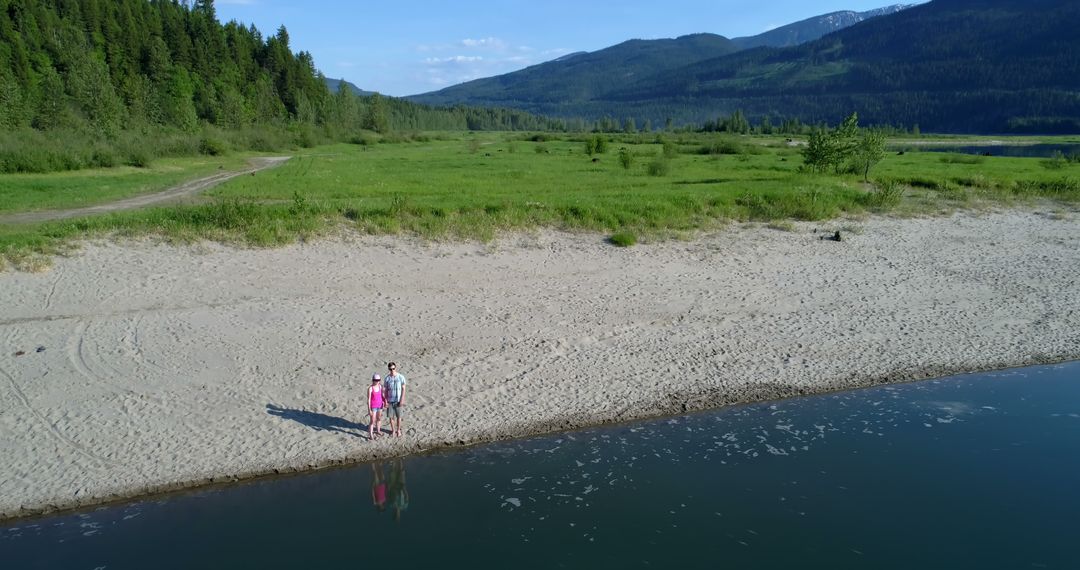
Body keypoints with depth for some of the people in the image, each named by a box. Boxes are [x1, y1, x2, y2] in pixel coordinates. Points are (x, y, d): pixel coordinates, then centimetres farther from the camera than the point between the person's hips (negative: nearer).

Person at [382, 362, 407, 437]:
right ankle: (393, 430, 24)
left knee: (398, 416, 7)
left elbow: (403, 389, -5)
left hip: (398, 401, -1)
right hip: (390, 401, 1)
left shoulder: (401, 377, -9)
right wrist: (386, 401, -4)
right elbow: (386, 390, 1)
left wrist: (402, 400, -10)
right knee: (391, 416, 7)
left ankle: (398, 430, 25)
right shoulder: (387, 378, -4)